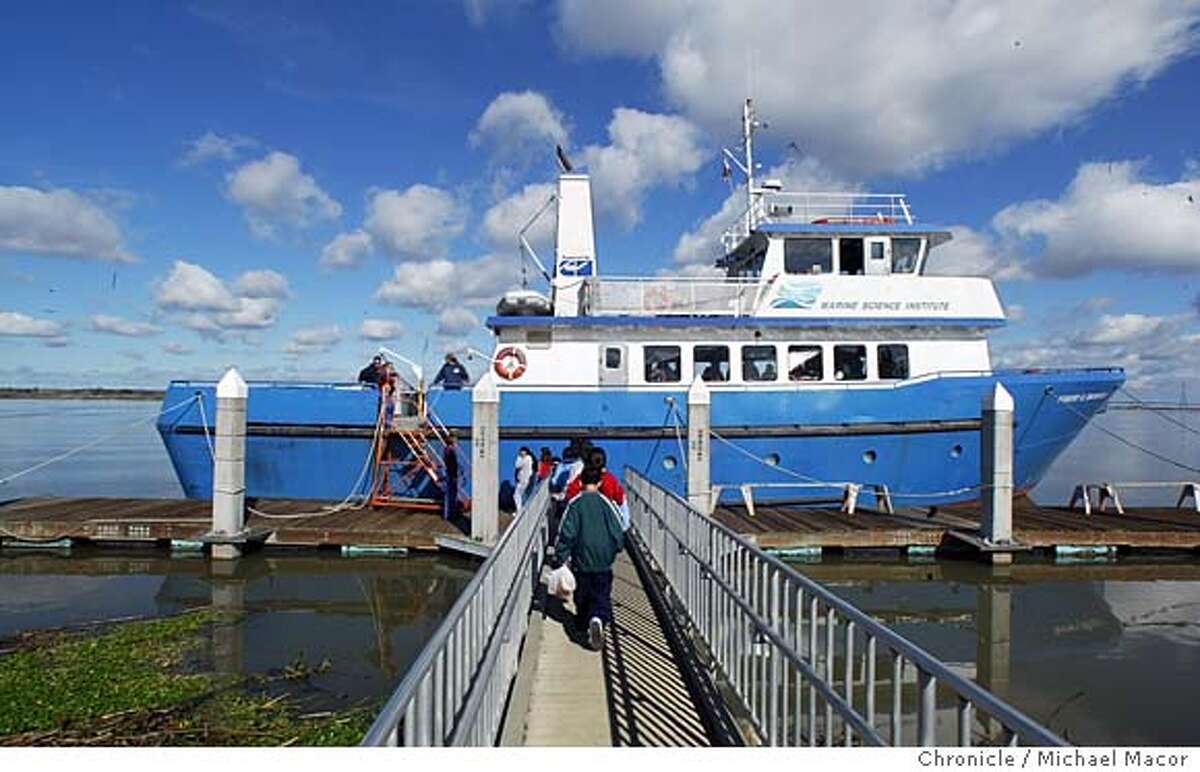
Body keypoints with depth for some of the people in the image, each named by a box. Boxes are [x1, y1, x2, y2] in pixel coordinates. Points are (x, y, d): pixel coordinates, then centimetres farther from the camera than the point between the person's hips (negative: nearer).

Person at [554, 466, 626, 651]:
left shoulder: (575, 504, -6)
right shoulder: (605, 503, -5)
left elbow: (566, 533, -9)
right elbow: (617, 533, -1)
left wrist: (561, 557, -1)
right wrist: (614, 551, 17)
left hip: (581, 561, 0)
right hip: (603, 563, 0)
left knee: (582, 596, 19)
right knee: (602, 596, 3)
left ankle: (583, 623, 26)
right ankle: (598, 619, -23)